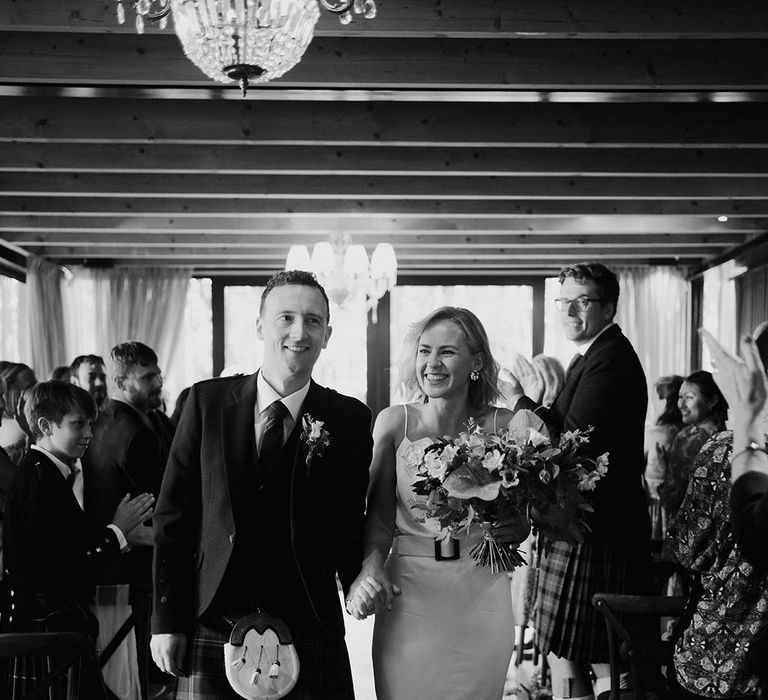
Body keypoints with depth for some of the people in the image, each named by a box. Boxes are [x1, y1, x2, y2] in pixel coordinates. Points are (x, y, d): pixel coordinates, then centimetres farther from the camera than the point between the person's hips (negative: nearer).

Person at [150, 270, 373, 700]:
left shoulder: (350, 419, 1)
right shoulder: (208, 401, 1)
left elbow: (350, 524, 8)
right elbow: (174, 516, 2)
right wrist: (167, 620, -1)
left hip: (310, 639, 0)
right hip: (211, 629, 0)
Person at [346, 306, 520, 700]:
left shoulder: (502, 426, -2)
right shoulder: (394, 422, -2)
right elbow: (379, 516, 0)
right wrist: (372, 566, -18)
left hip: (482, 599, 1)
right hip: (409, 597, 0)